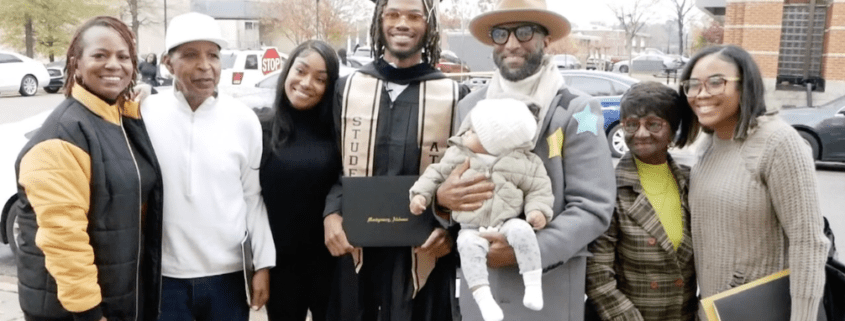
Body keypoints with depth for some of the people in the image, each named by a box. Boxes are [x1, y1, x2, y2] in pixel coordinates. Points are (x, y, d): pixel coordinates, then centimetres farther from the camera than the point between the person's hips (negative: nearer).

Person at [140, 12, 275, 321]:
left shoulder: (244, 120, -2)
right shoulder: (145, 114, -6)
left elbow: (253, 198, 2)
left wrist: (263, 263, 0)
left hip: (227, 274, 1)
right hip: (164, 276, -1)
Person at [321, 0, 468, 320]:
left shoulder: (453, 95, -1)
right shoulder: (347, 87, 7)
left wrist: (450, 228, -11)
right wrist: (331, 214, -6)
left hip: (424, 254, -2)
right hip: (356, 251, 2)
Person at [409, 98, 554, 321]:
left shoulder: (524, 163, -2)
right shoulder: (457, 155, 3)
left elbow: (538, 189, 4)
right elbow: (437, 174, 13)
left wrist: (538, 210, -13)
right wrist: (421, 194, 1)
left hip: (507, 223, 0)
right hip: (472, 228, 1)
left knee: (521, 230, -31)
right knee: (468, 245, -30)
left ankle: (533, 286, -19)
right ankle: (483, 298, -27)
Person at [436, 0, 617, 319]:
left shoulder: (575, 110, -7)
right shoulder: (469, 106, 4)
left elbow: (593, 207, -10)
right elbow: (447, 180, 9)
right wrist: (442, 196, -14)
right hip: (478, 282, 4)